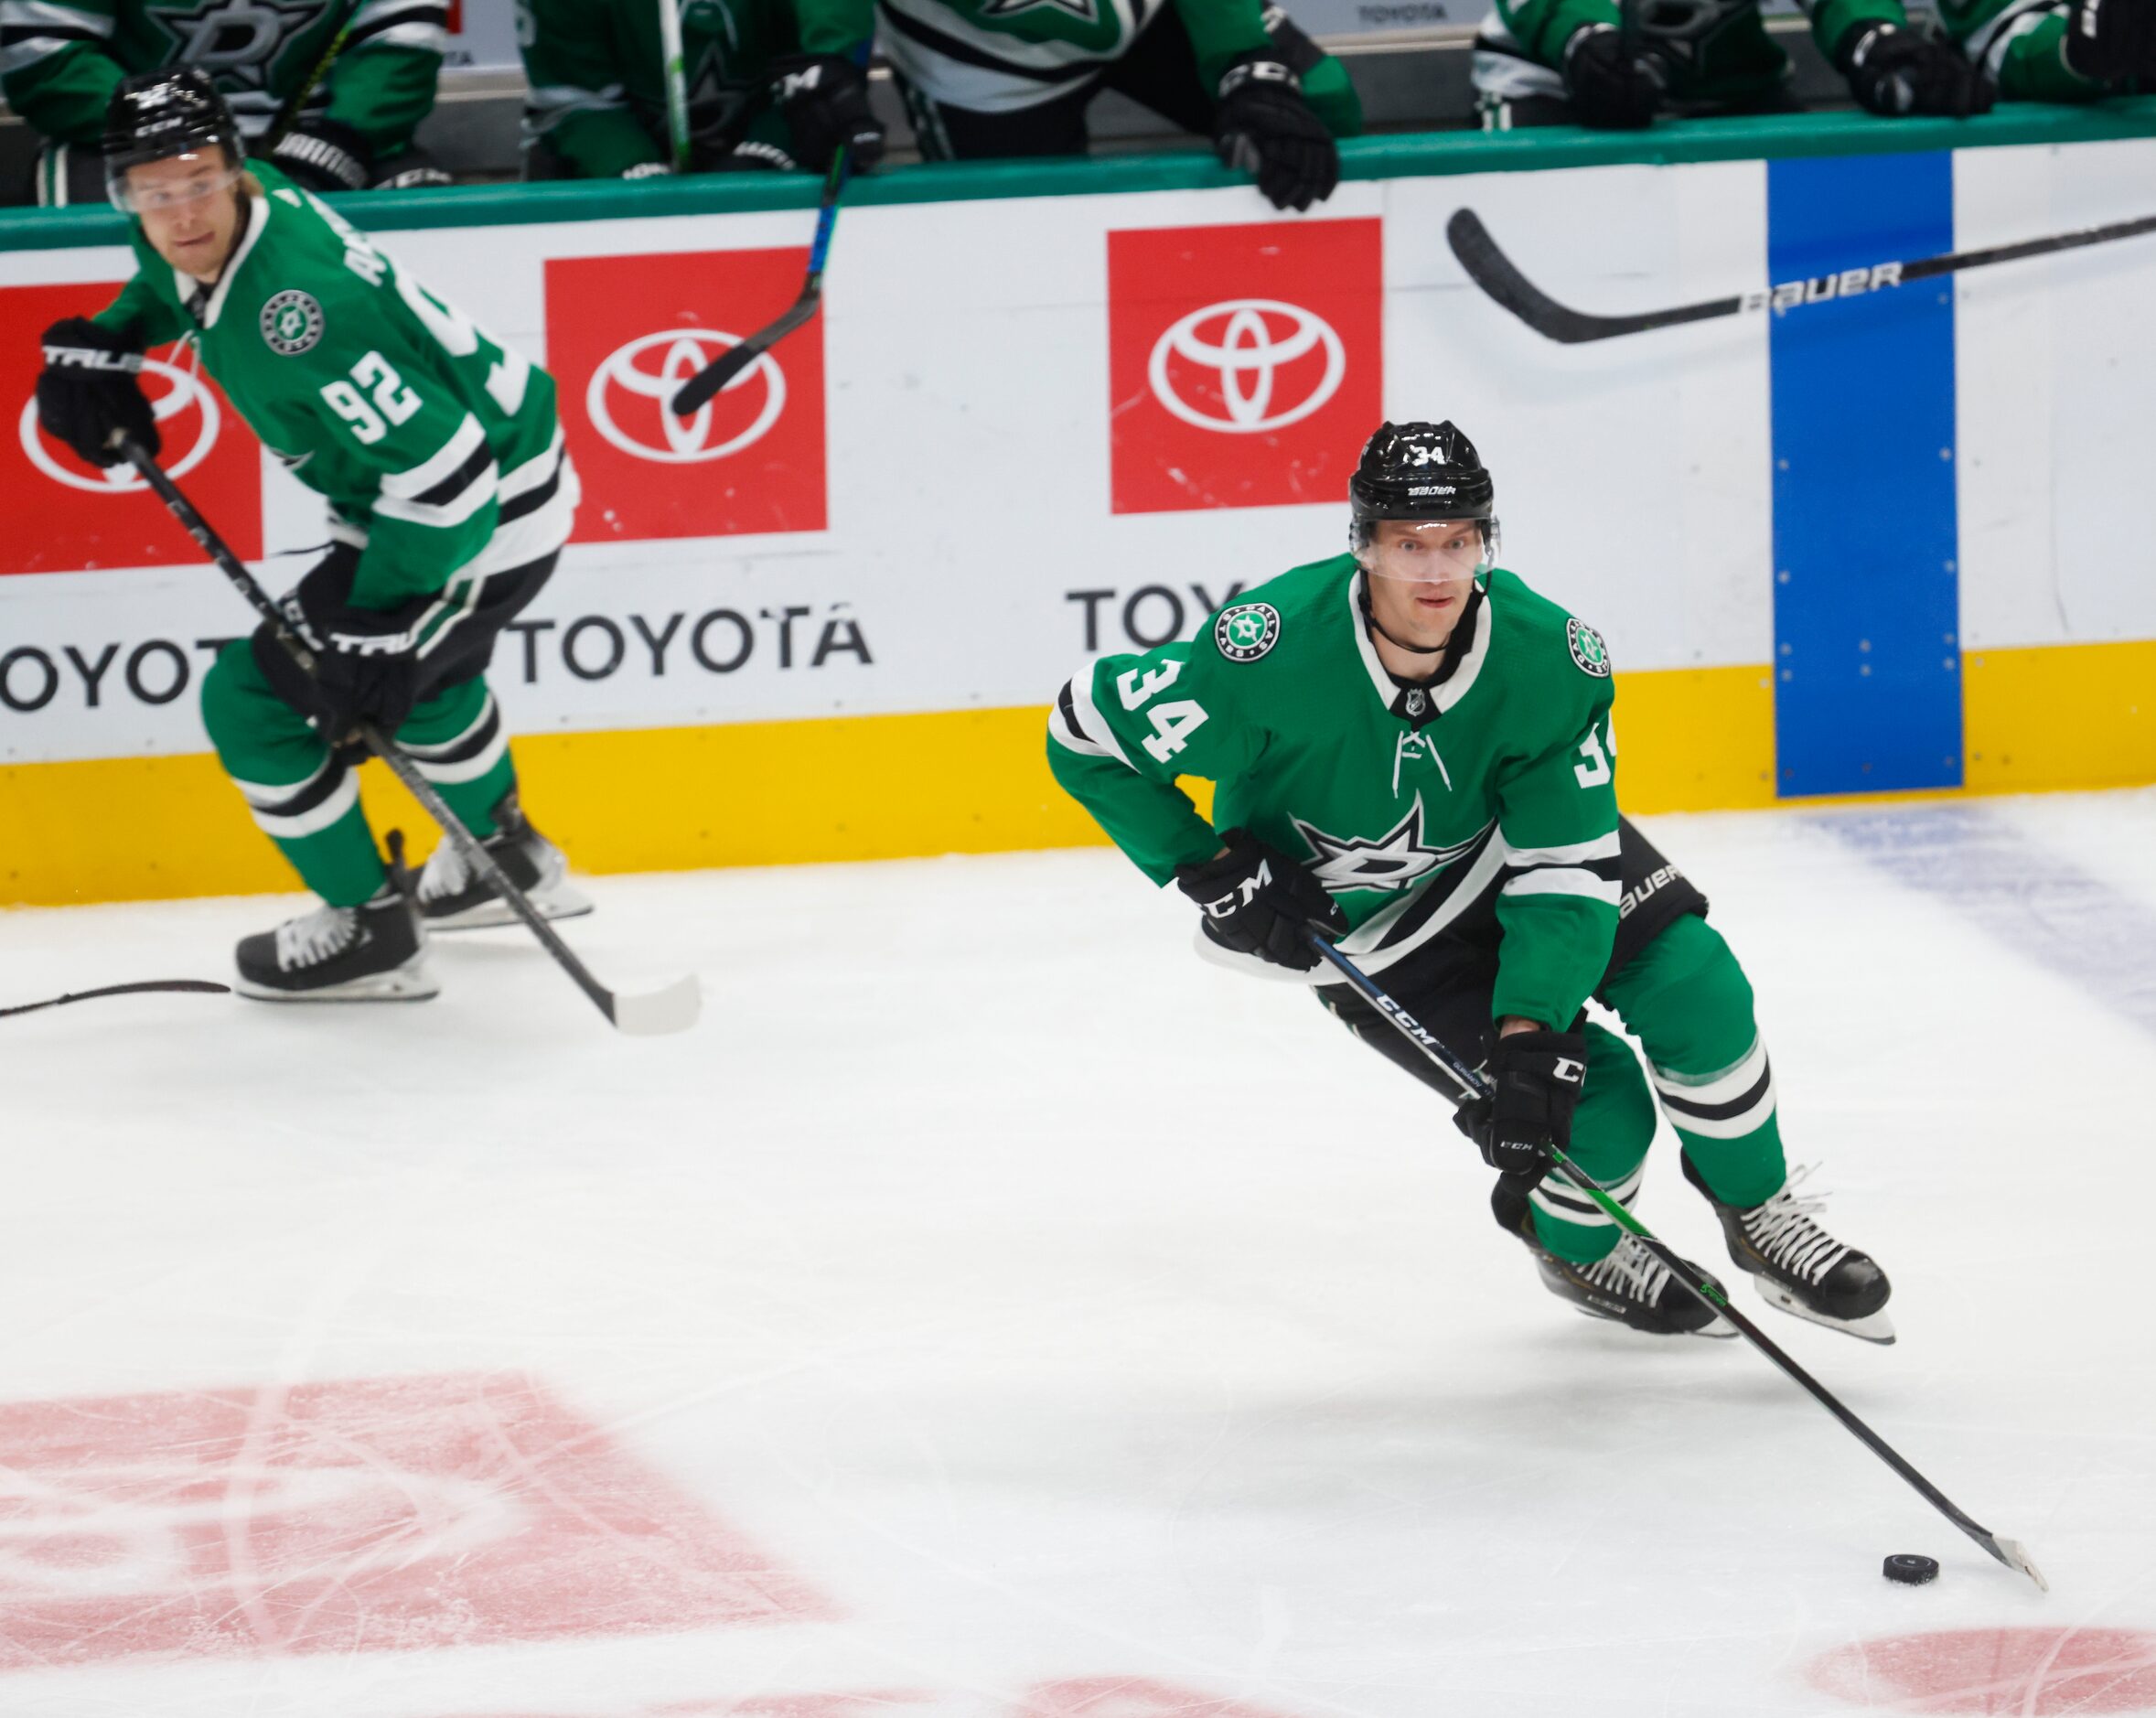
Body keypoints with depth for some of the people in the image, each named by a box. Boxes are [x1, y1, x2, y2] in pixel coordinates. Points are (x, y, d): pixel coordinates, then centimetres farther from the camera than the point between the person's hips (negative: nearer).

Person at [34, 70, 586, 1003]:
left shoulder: (294, 306, -35)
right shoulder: (221, 226, -7)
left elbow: (442, 469, -35)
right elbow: (170, 276, 23)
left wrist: (379, 632, -33)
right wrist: (98, 349, 7)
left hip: (486, 515, -10)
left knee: (253, 698, -5)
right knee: (415, 652, 37)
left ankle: (370, 930, 9)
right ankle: (505, 856, 58)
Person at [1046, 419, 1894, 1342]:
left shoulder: (1551, 659, -28)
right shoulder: (1275, 652, -36)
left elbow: (1568, 870, -25)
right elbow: (1087, 724, -23)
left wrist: (1532, 1030, -36)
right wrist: (1211, 872, -23)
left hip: (1500, 845, 3)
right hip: (1353, 918, -3)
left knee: (1691, 983, -15)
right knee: (1594, 1107, -13)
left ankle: (1759, 1217, 13)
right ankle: (1578, 1250, 24)